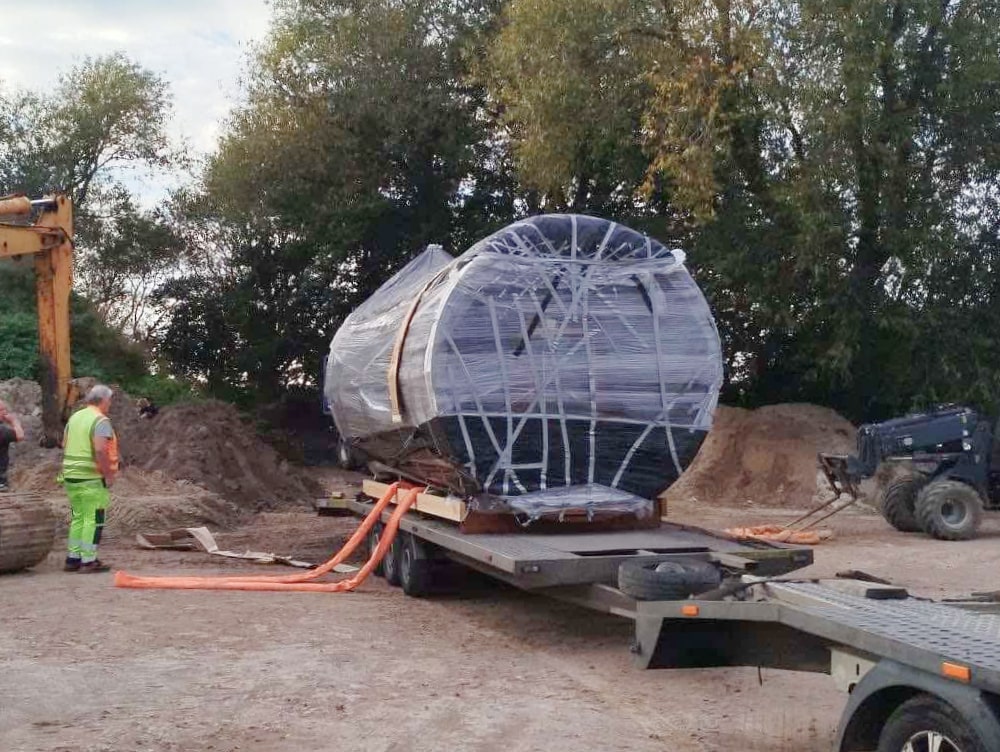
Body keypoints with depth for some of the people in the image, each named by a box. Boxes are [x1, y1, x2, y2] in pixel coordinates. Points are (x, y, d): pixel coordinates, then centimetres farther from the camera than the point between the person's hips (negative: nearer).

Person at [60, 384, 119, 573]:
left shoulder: (75, 417, 13)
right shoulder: (101, 421, -13)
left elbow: (64, 445, 17)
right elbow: (100, 451, -23)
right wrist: (109, 475, -16)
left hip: (71, 475, 8)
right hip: (92, 478, -8)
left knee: (78, 517, 15)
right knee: (93, 519, -2)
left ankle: (73, 558, 18)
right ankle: (88, 561, -2)